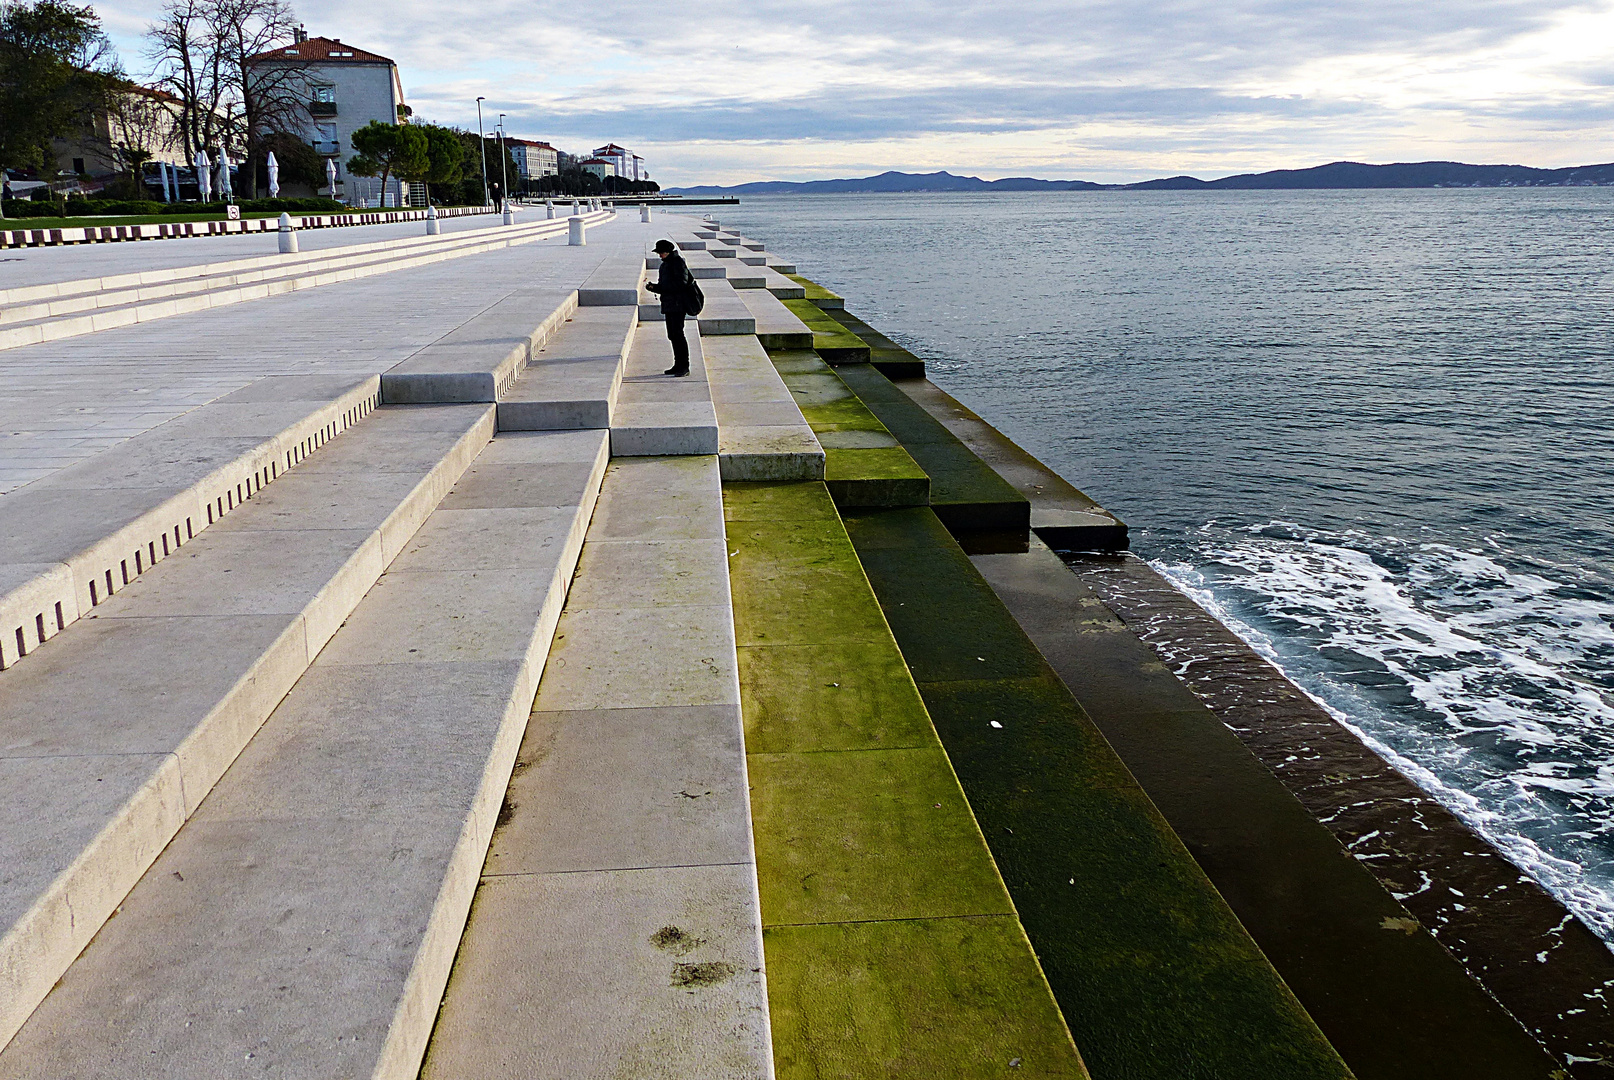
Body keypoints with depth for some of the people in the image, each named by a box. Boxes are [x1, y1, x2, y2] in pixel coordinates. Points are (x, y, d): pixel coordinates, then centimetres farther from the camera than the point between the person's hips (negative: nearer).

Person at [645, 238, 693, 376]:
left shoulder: (678, 262, -9)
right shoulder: (665, 264, 19)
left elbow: (681, 283, -17)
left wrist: (659, 287, -16)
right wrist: (653, 287, 2)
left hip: (678, 305, -10)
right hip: (669, 305, 10)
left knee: (677, 333, -12)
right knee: (672, 335, 10)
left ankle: (684, 366, -10)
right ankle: (678, 365, 16)